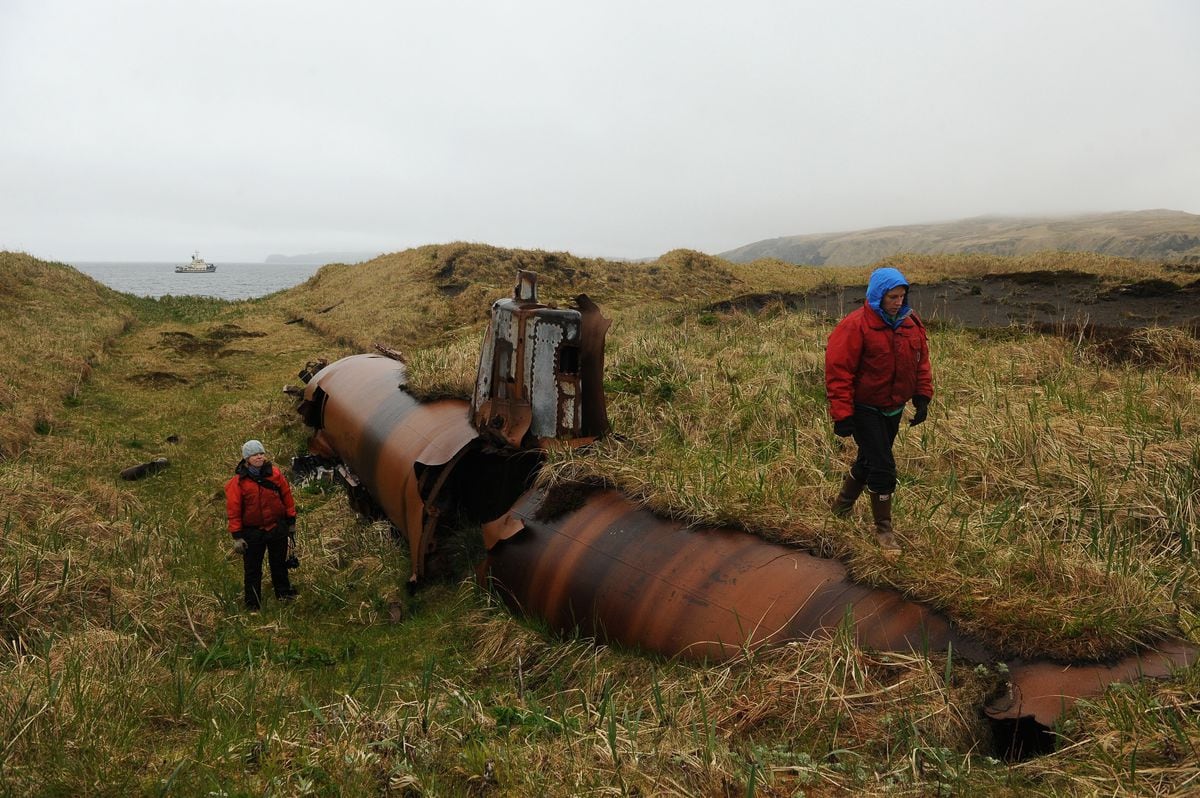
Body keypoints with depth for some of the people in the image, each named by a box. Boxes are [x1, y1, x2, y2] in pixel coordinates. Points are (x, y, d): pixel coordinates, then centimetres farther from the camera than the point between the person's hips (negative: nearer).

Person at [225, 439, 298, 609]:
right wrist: (237, 536, -9)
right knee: (252, 570, 7)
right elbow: (233, 510, -8)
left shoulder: (275, 474, -3)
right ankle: (252, 605, 18)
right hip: (252, 532, -2)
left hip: (278, 529, 2)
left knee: (279, 564, 18)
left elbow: (287, 498, 6)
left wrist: (291, 522, 9)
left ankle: (283, 592, 37)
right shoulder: (238, 482, -11)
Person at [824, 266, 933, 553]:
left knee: (869, 460, 19)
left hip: (893, 408, 7)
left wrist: (922, 397, 4)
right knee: (882, 467, -8)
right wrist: (842, 415, -22)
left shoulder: (911, 324, 1)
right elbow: (838, 371, -21)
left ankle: (841, 506, 41)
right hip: (864, 409, -7)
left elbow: (921, 362, 12)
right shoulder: (855, 326, -20)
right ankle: (883, 529, 9)